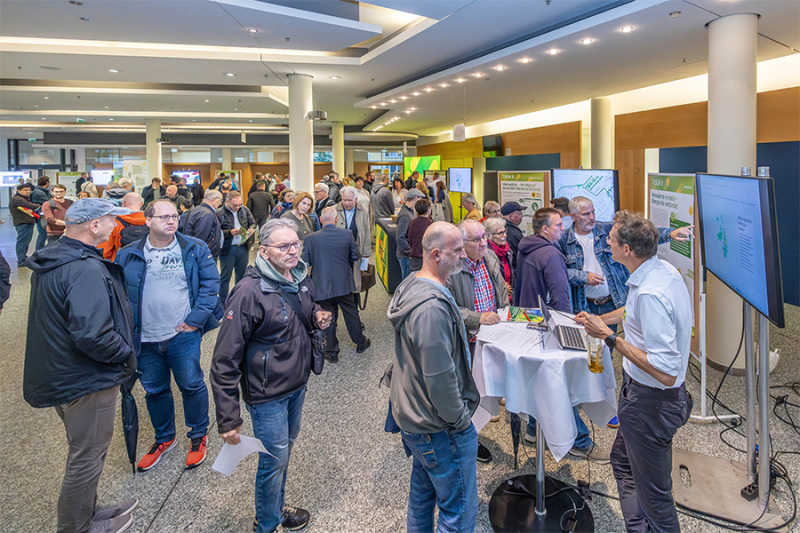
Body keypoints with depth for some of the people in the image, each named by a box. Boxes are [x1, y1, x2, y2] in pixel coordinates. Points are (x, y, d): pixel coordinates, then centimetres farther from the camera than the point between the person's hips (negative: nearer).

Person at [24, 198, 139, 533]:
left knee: (84, 452, 25)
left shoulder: (50, 260, 5)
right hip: (87, 381, -10)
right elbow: (92, 336, -34)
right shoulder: (87, 270, -27)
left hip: (61, 375, 10)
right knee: (87, 458, 8)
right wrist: (126, 354, -17)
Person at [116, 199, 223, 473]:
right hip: (145, 339, 3)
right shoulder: (128, 255, 1)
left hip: (183, 335, -2)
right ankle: (165, 437, 39)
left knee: (191, 385, 9)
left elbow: (211, 282, -4)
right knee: (154, 390, 17)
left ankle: (198, 436, 31)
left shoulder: (195, 249, -3)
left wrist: (196, 318, -11)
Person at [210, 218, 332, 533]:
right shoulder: (250, 291, -25)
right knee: (275, 459, 7)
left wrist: (317, 315, -5)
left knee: (287, 445, 23)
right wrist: (228, 419, -22)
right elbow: (225, 360, -23)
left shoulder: (301, 278, -3)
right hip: (267, 393, -7)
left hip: (297, 384, 7)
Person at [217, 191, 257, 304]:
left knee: (242, 275, 16)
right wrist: (230, 232, -24)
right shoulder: (220, 213, -10)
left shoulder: (245, 210, 4)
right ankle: (223, 302, 14)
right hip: (227, 249, -4)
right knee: (225, 277, 5)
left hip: (243, 248, 4)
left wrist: (251, 229, -9)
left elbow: (253, 222, 13)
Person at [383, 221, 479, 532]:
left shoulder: (412, 285, 4)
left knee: (422, 494, 26)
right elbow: (439, 377, -28)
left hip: (413, 414, 10)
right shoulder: (432, 306, -29)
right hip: (439, 426, -10)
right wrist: (460, 419, -13)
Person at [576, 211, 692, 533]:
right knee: (623, 461, 27)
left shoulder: (651, 294, -33)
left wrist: (610, 338, -28)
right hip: (641, 391, 10)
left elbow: (665, 372, -33)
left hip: (650, 402, -10)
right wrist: (598, 320, 20)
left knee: (653, 489, 9)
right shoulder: (663, 270, -2)